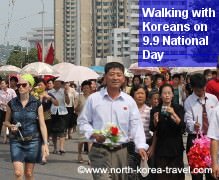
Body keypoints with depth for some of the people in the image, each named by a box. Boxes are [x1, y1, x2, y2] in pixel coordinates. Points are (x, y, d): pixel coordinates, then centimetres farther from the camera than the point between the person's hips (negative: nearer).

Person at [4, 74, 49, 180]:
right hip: (16, 141, 0)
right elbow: (6, 121, 11)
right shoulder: (12, 103, 0)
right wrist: (11, 126, -12)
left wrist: (45, 143, -10)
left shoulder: (37, 104, -3)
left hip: (32, 140, 0)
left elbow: (42, 125, -3)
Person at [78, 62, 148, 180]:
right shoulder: (93, 98, 2)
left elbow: (136, 125, 3)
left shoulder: (129, 101, 6)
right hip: (100, 151, -3)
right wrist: (93, 134, -11)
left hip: (121, 151, 3)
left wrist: (141, 146, -11)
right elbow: (83, 121, 8)